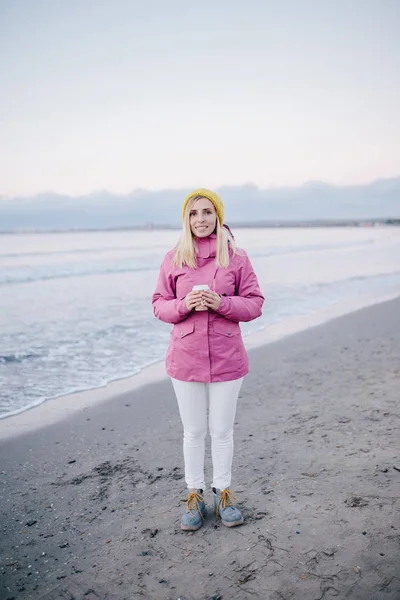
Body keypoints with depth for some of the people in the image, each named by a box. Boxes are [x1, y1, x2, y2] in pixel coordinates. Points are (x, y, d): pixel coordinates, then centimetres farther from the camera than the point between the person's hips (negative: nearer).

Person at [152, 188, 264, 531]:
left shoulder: (236, 257, -1)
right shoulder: (174, 258, 2)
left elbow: (254, 304, 0)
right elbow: (159, 305, 5)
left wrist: (222, 303, -18)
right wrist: (183, 304, -16)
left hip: (226, 359, 0)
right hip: (186, 359, 1)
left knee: (222, 431, 12)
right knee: (193, 432, 12)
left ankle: (223, 492, 31)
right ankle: (194, 495, 29)